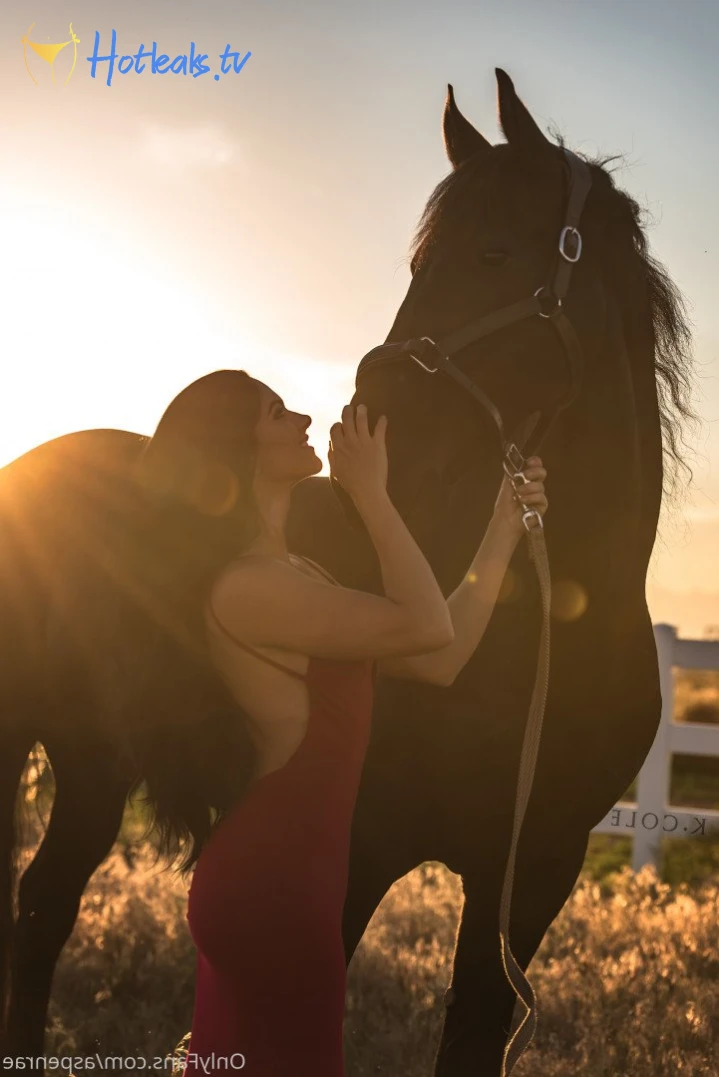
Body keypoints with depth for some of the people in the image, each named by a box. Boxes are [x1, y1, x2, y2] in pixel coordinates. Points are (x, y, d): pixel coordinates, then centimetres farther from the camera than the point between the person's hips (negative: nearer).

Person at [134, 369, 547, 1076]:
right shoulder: (246, 585, -20)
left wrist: (504, 531, 11)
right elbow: (428, 627, -22)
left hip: (263, 881, 10)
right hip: (270, 890, -10)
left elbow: (438, 661, 9)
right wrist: (371, 491, -13)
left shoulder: (294, 576, 12)